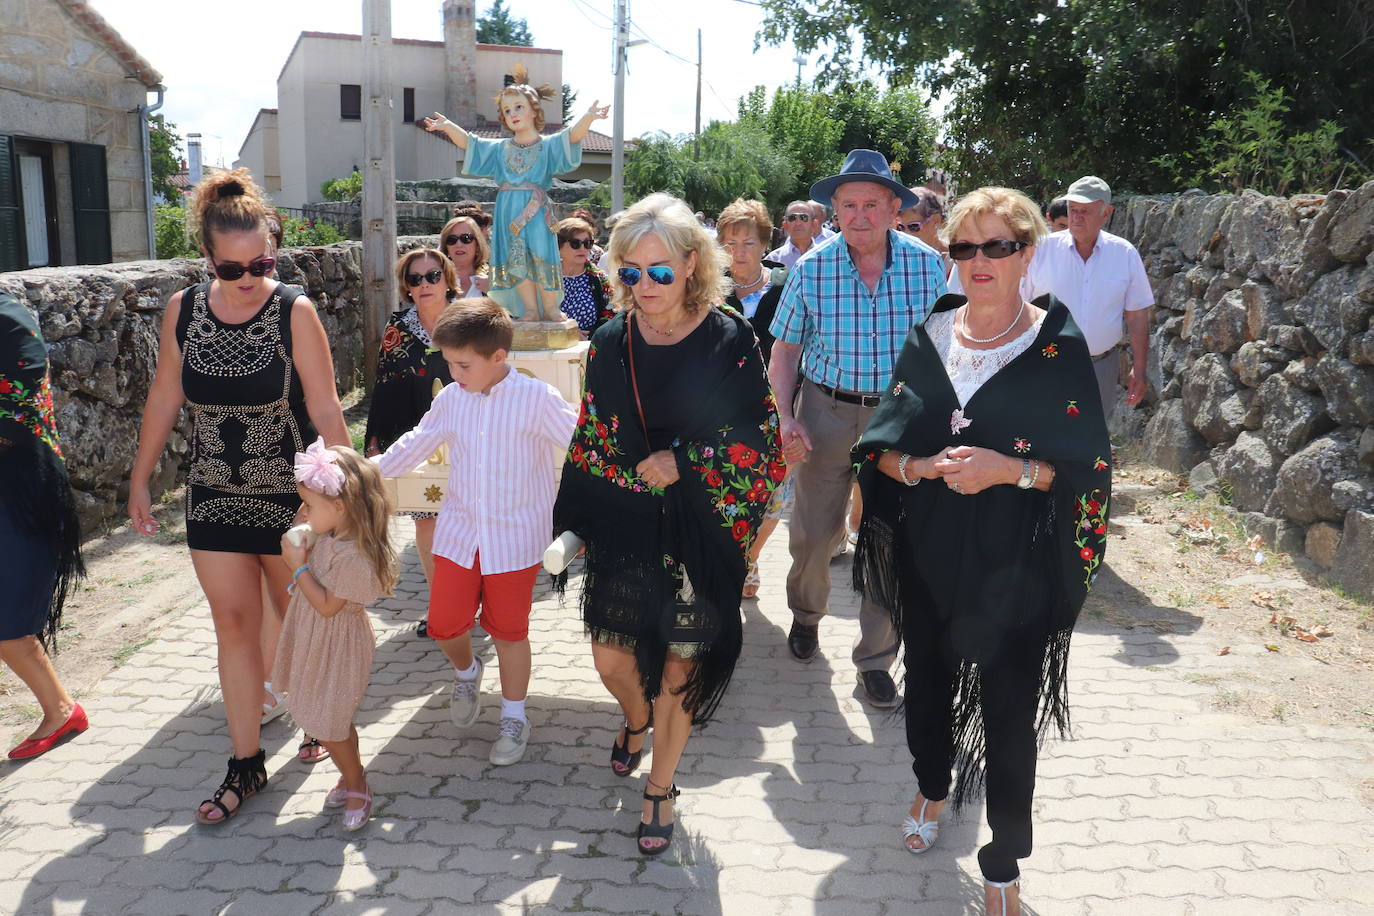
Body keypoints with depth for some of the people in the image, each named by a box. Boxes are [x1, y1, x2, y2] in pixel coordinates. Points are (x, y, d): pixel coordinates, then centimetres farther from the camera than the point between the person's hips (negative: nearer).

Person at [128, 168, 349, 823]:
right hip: (214, 499, 3)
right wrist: (140, 482, 11)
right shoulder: (182, 310, -3)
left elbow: (326, 410, -12)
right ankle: (246, 764, 18)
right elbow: (164, 399, 7)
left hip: (291, 498, -3)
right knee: (234, 626, 7)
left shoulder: (294, 311, -13)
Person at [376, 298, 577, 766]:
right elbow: (416, 444, 13)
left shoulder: (537, 398, -13)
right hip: (459, 530, 4)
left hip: (514, 536, -4)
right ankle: (466, 671, 41)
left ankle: (514, 717, 28)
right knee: (444, 624, 6)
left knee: (508, 628, 8)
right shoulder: (451, 399, -1)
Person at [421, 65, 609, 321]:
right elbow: (468, 142, 18)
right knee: (516, 261, 1)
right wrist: (448, 126, 6)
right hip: (508, 212, 4)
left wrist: (588, 117, -27)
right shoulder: (500, 149, 17)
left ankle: (550, 309, 0)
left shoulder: (547, 145, 6)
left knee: (541, 256, -10)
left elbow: (572, 136, -9)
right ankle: (531, 310, 8)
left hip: (536, 210, -4)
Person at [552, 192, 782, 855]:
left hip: (699, 532, -3)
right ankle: (636, 718, 45)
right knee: (611, 657, 8)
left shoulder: (729, 341, -10)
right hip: (624, 528, 3)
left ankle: (660, 787, 29)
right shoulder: (610, 343, 0)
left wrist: (682, 465, -17)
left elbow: (759, 443, -9)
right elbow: (589, 441, 8)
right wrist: (576, 523, 8)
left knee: (679, 664, 7)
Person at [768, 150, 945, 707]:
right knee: (812, 534, 7)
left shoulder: (926, 265, -4)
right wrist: (786, 419, -11)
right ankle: (806, 613, 40)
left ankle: (875, 660, 20)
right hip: (827, 412, 0)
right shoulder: (810, 271, -6)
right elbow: (784, 351, 1)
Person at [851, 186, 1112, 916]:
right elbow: (881, 448, 3)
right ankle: (931, 788, 48)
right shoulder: (928, 338, 3)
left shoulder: (1058, 346, -7)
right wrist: (920, 467, -17)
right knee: (927, 678, 19)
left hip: (1016, 566, -3)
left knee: (1008, 711, 2)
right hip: (927, 554, 4)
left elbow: (1088, 467, -7)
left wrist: (1010, 470, -22)